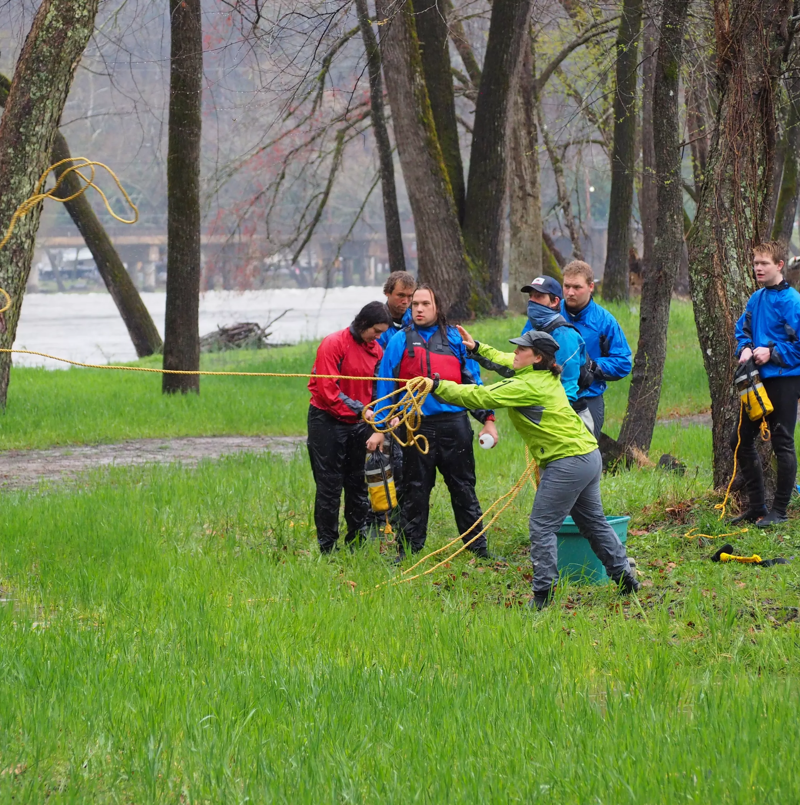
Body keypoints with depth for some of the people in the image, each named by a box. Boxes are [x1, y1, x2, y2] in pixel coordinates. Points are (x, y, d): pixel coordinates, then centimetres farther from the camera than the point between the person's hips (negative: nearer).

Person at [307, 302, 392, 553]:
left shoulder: (376, 350, 7)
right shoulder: (334, 344, -13)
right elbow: (327, 391, -18)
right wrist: (359, 409, -20)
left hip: (358, 424, 6)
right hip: (328, 422, -6)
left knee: (358, 485, 8)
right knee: (329, 485, -2)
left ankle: (358, 540, 16)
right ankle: (327, 548, 2)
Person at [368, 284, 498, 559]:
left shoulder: (455, 339, 8)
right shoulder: (400, 341, 6)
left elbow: (474, 382, 11)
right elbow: (385, 387, 8)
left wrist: (487, 418, 5)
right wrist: (379, 427, 3)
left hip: (454, 423, 0)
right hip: (417, 427, 0)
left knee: (463, 488, 6)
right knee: (414, 492, 6)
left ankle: (478, 548, 13)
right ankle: (409, 551, 14)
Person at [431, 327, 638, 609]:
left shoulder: (526, 386, -16)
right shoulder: (546, 376, 12)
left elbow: (478, 397, -19)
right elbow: (504, 359, 31)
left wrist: (436, 386, -12)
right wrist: (476, 347, 33)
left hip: (567, 463, -10)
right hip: (589, 455, 10)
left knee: (542, 526, -3)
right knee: (594, 522, 19)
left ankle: (543, 594, -3)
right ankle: (624, 577, 25)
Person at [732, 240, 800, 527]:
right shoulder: (756, 299, 9)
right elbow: (742, 329, 19)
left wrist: (772, 353, -17)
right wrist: (746, 349, -1)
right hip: (758, 380, 8)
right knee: (741, 441, 10)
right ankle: (756, 506, 20)